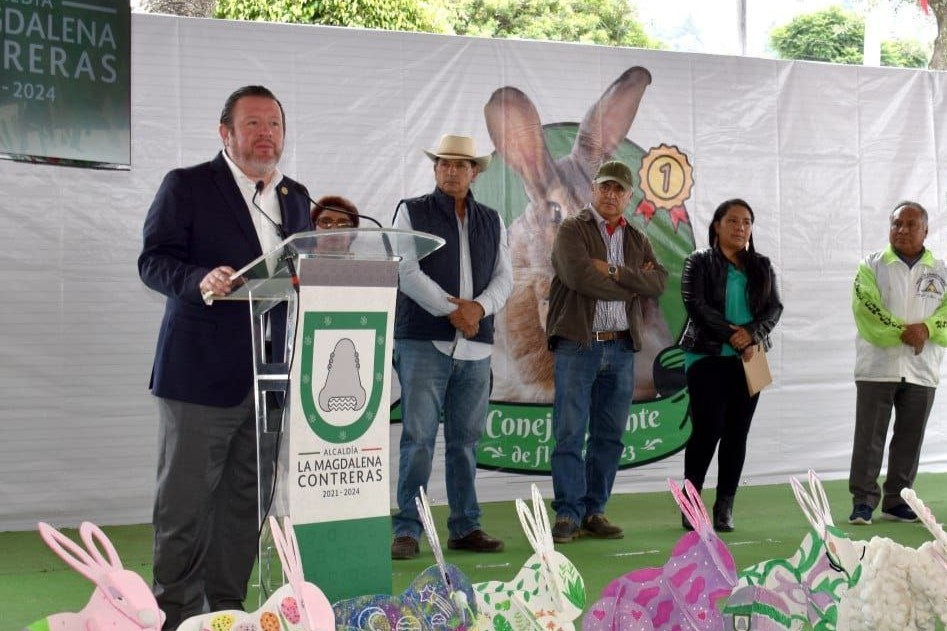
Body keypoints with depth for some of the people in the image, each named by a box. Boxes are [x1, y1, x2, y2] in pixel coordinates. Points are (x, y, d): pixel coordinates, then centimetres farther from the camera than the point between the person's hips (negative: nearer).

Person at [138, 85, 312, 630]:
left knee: (246, 501, 10)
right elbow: (153, 261, -7)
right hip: (201, 374, -5)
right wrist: (202, 281, -25)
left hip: (271, 376, 5)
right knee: (185, 502, -1)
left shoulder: (295, 198, 17)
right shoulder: (187, 186, 1)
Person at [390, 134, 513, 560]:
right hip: (423, 341, -4)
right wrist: (451, 310, -12)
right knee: (418, 437, -8)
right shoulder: (412, 212, 4)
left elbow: (504, 277, 10)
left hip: (476, 345, 4)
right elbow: (406, 271, -7)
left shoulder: (491, 221, 16)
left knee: (465, 440, 9)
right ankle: (406, 529, -4)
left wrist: (479, 307, -9)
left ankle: (465, 527, 16)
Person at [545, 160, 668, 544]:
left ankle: (593, 512, 15)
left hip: (621, 348, 5)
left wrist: (614, 272, -13)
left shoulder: (637, 240, 16)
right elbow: (579, 276, -17)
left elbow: (659, 283, 0)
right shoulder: (572, 231, 1)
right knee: (570, 433, -6)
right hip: (577, 344, -5)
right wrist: (632, 285, -6)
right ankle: (567, 514, -1)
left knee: (609, 437, 7)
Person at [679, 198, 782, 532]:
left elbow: (774, 308, 5)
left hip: (749, 359, 4)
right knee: (707, 429, -9)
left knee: (737, 433, 2)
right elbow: (695, 305, -9)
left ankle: (725, 506, 9)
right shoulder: (699, 262, 2)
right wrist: (732, 335, -15)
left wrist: (751, 334, -14)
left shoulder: (761, 266, 14)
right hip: (707, 356, -4)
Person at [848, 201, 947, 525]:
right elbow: (865, 307, -11)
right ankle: (863, 500, 5)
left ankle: (897, 501, 17)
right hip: (877, 366, -3)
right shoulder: (872, 266, 2)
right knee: (869, 437, -2)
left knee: (910, 439, 7)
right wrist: (903, 332, -15)